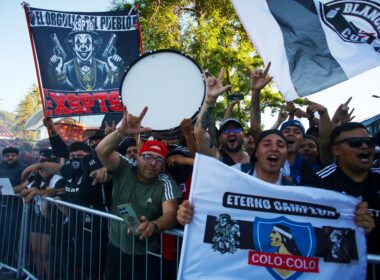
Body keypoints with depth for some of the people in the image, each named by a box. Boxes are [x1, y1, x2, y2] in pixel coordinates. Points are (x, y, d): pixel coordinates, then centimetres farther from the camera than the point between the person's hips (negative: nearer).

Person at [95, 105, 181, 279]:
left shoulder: (166, 183, -10)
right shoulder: (124, 169, -5)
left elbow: (171, 213, -23)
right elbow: (101, 151, -19)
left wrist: (153, 226, -45)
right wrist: (121, 132, -38)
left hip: (147, 255, -1)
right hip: (116, 249, 2)